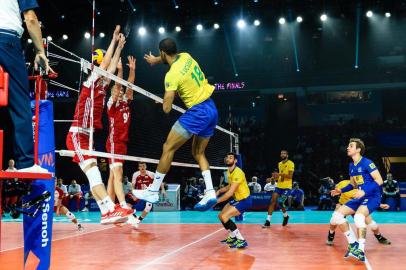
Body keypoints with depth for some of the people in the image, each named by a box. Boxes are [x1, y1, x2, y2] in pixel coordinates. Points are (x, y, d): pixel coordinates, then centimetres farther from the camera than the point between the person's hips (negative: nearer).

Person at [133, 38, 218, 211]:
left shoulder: (172, 75, -16)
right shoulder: (186, 56, 6)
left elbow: (166, 108, -16)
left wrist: (167, 99, 5)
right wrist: (157, 60, 43)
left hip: (197, 111, -9)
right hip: (211, 109, 9)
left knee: (168, 148, -2)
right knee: (198, 153, 16)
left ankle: (153, 192, 4)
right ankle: (210, 193, 5)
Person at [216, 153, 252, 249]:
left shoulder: (237, 173, -24)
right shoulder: (229, 172, 5)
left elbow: (230, 192, -29)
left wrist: (217, 201, -26)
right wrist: (219, 191, 1)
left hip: (244, 200, -10)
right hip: (237, 199, 10)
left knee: (224, 217, -21)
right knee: (221, 215, 14)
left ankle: (241, 241, -13)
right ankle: (232, 237, 32)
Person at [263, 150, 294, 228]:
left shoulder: (290, 163, -7)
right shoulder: (279, 164, 15)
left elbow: (290, 176, -16)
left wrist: (280, 174, -24)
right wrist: (273, 178, 8)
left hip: (287, 187, -6)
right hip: (279, 186, 6)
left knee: (280, 202, -15)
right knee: (272, 201, -5)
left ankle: (286, 216, 16)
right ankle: (268, 221, -4)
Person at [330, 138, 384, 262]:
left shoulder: (367, 163, -13)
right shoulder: (351, 166, 11)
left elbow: (379, 181, -17)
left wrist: (364, 191, -27)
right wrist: (341, 190, 9)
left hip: (373, 197, -9)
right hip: (360, 197, 9)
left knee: (359, 216, -37)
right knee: (337, 215, -3)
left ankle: (361, 250, -27)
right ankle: (353, 244, 5)